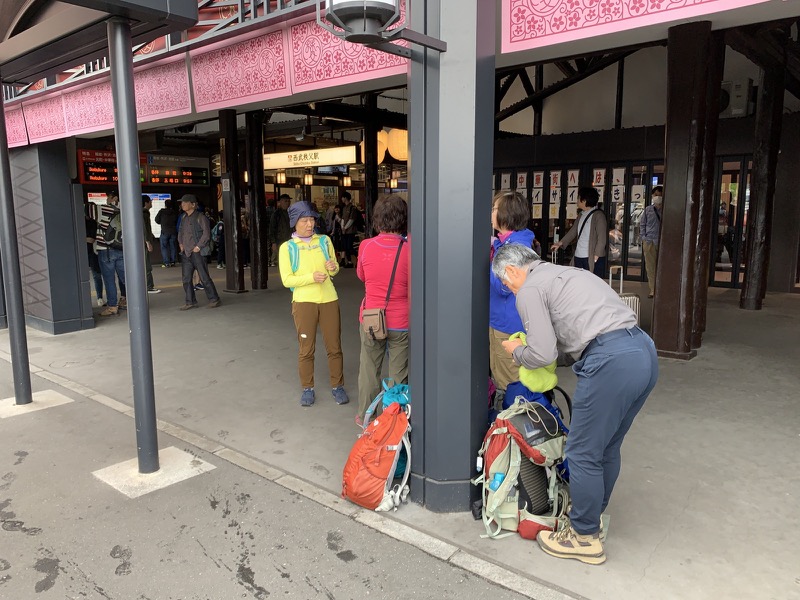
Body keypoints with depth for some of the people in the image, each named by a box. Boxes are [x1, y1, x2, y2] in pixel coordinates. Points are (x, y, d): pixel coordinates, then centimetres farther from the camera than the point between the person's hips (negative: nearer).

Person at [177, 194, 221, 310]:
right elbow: (180, 231, 27)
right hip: (185, 252, 7)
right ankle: (190, 301, 14)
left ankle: (214, 299, 8)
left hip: (197, 252, -7)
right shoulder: (184, 218, 14)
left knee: (204, 277, -3)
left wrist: (198, 246, -14)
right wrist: (180, 243, 14)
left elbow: (206, 234, -13)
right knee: (186, 278, 6)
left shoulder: (200, 217, -8)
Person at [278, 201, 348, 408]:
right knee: (306, 349, 5)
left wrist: (333, 267, -11)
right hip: (303, 301, -2)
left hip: (329, 299, 2)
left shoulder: (324, 241, 6)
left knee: (334, 346, 7)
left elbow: (335, 269, 14)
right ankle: (307, 388, 19)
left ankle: (337, 386, 20)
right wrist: (312, 277, -21)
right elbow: (287, 280, -7)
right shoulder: (287, 247, -1)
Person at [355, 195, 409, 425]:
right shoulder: (409, 250, -14)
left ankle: (365, 417, 31)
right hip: (400, 322, -1)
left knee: (369, 370, 17)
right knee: (399, 374, 11)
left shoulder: (366, 246, -9)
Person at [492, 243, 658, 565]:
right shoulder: (568, 272, 27)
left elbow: (543, 354, -6)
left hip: (612, 363, -9)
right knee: (607, 448, 23)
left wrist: (517, 351, 14)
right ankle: (592, 516, 40)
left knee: (583, 453, 7)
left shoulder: (529, 289, 0)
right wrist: (533, 343, 32)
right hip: (645, 350, 9)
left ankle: (585, 537, 22)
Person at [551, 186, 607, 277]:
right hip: (578, 257, 7)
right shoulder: (582, 215, 15)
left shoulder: (598, 215, -8)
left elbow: (602, 238, -11)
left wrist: (596, 256, -15)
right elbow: (573, 231, 22)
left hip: (592, 259, -7)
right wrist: (560, 243, 14)